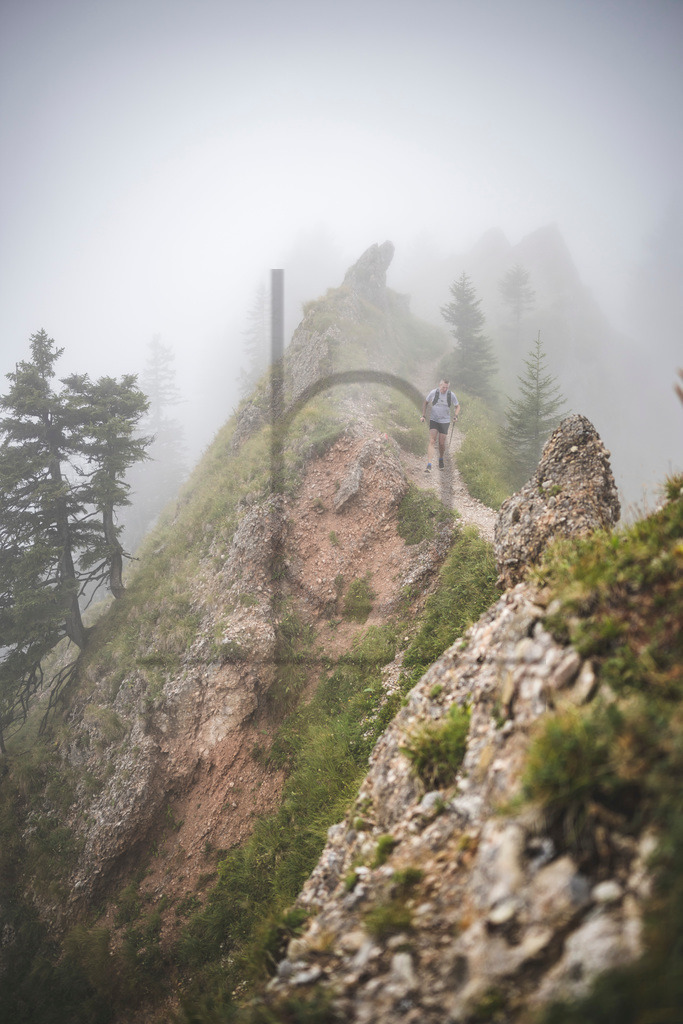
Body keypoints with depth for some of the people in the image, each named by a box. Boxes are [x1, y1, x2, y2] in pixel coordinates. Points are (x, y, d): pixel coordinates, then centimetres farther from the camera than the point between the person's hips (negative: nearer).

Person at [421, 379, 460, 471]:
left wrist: (456, 415, -12)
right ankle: (429, 464, -15)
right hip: (433, 420, -1)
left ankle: (441, 459, 35)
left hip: (445, 421, 1)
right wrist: (423, 416, 3)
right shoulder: (433, 393, -9)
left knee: (442, 443, 5)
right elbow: (426, 402, 8)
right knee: (432, 441, -12)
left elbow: (457, 406, 7)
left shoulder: (451, 395, -8)